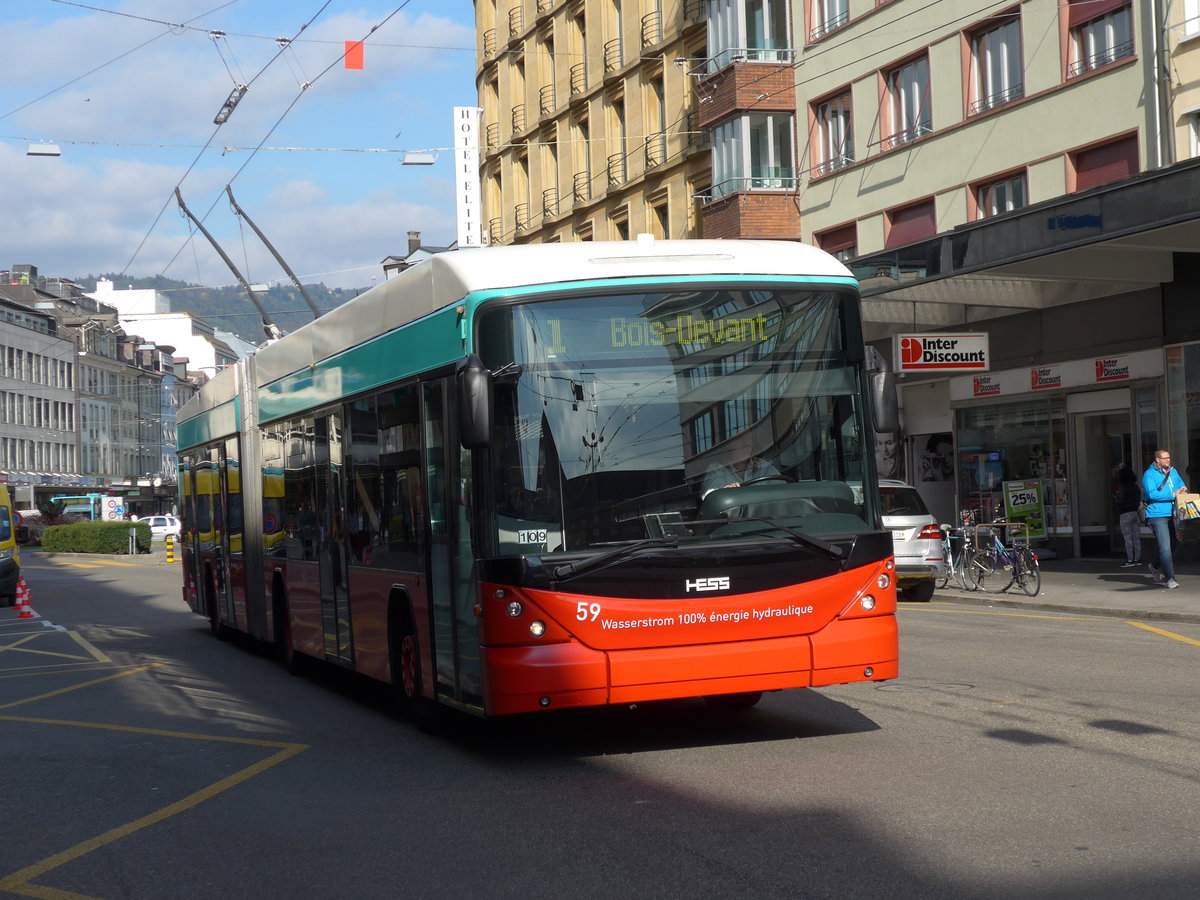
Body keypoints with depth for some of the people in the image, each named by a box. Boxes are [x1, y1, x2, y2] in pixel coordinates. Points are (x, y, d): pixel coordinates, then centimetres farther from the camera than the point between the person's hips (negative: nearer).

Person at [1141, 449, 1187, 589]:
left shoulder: (1173, 472, 15)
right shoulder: (1149, 474, -7)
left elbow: (1181, 485, 26)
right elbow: (1152, 494, -18)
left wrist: (1183, 489, 0)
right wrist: (1172, 495, -19)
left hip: (1172, 515, 7)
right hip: (1157, 515, -7)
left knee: (1174, 545, 12)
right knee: (1165, 547, -12)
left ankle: (1156, 567, 35)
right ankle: (1170, 578, -11)